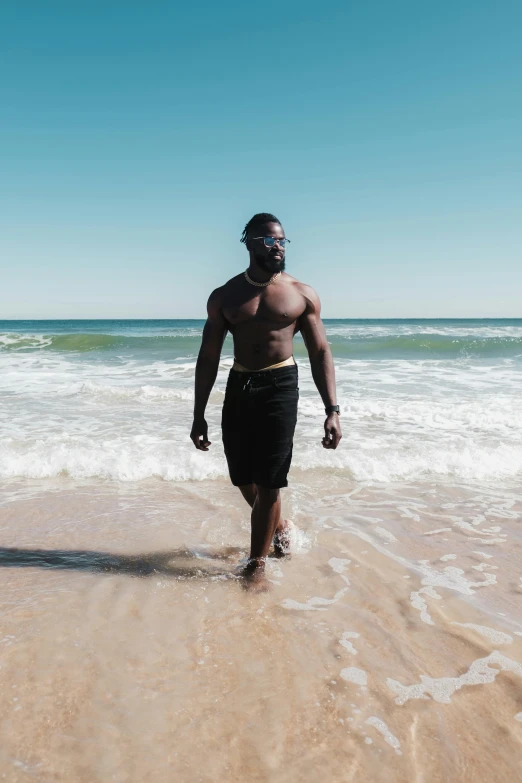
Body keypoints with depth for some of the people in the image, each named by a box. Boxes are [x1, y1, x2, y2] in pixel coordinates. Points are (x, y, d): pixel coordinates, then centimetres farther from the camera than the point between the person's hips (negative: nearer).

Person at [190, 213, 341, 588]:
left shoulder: (303, 295, 0)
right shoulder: (224, 297, 4)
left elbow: (320, 352, 0)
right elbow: (208, 358, 6)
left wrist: (332, 409, -10)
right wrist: (199, 416, 3)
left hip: (280, 387, -3)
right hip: (239, 387, 3)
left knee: (269, 481, -2)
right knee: (243, 478, 12)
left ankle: (256, 564, 14)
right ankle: (277, 526, 42)